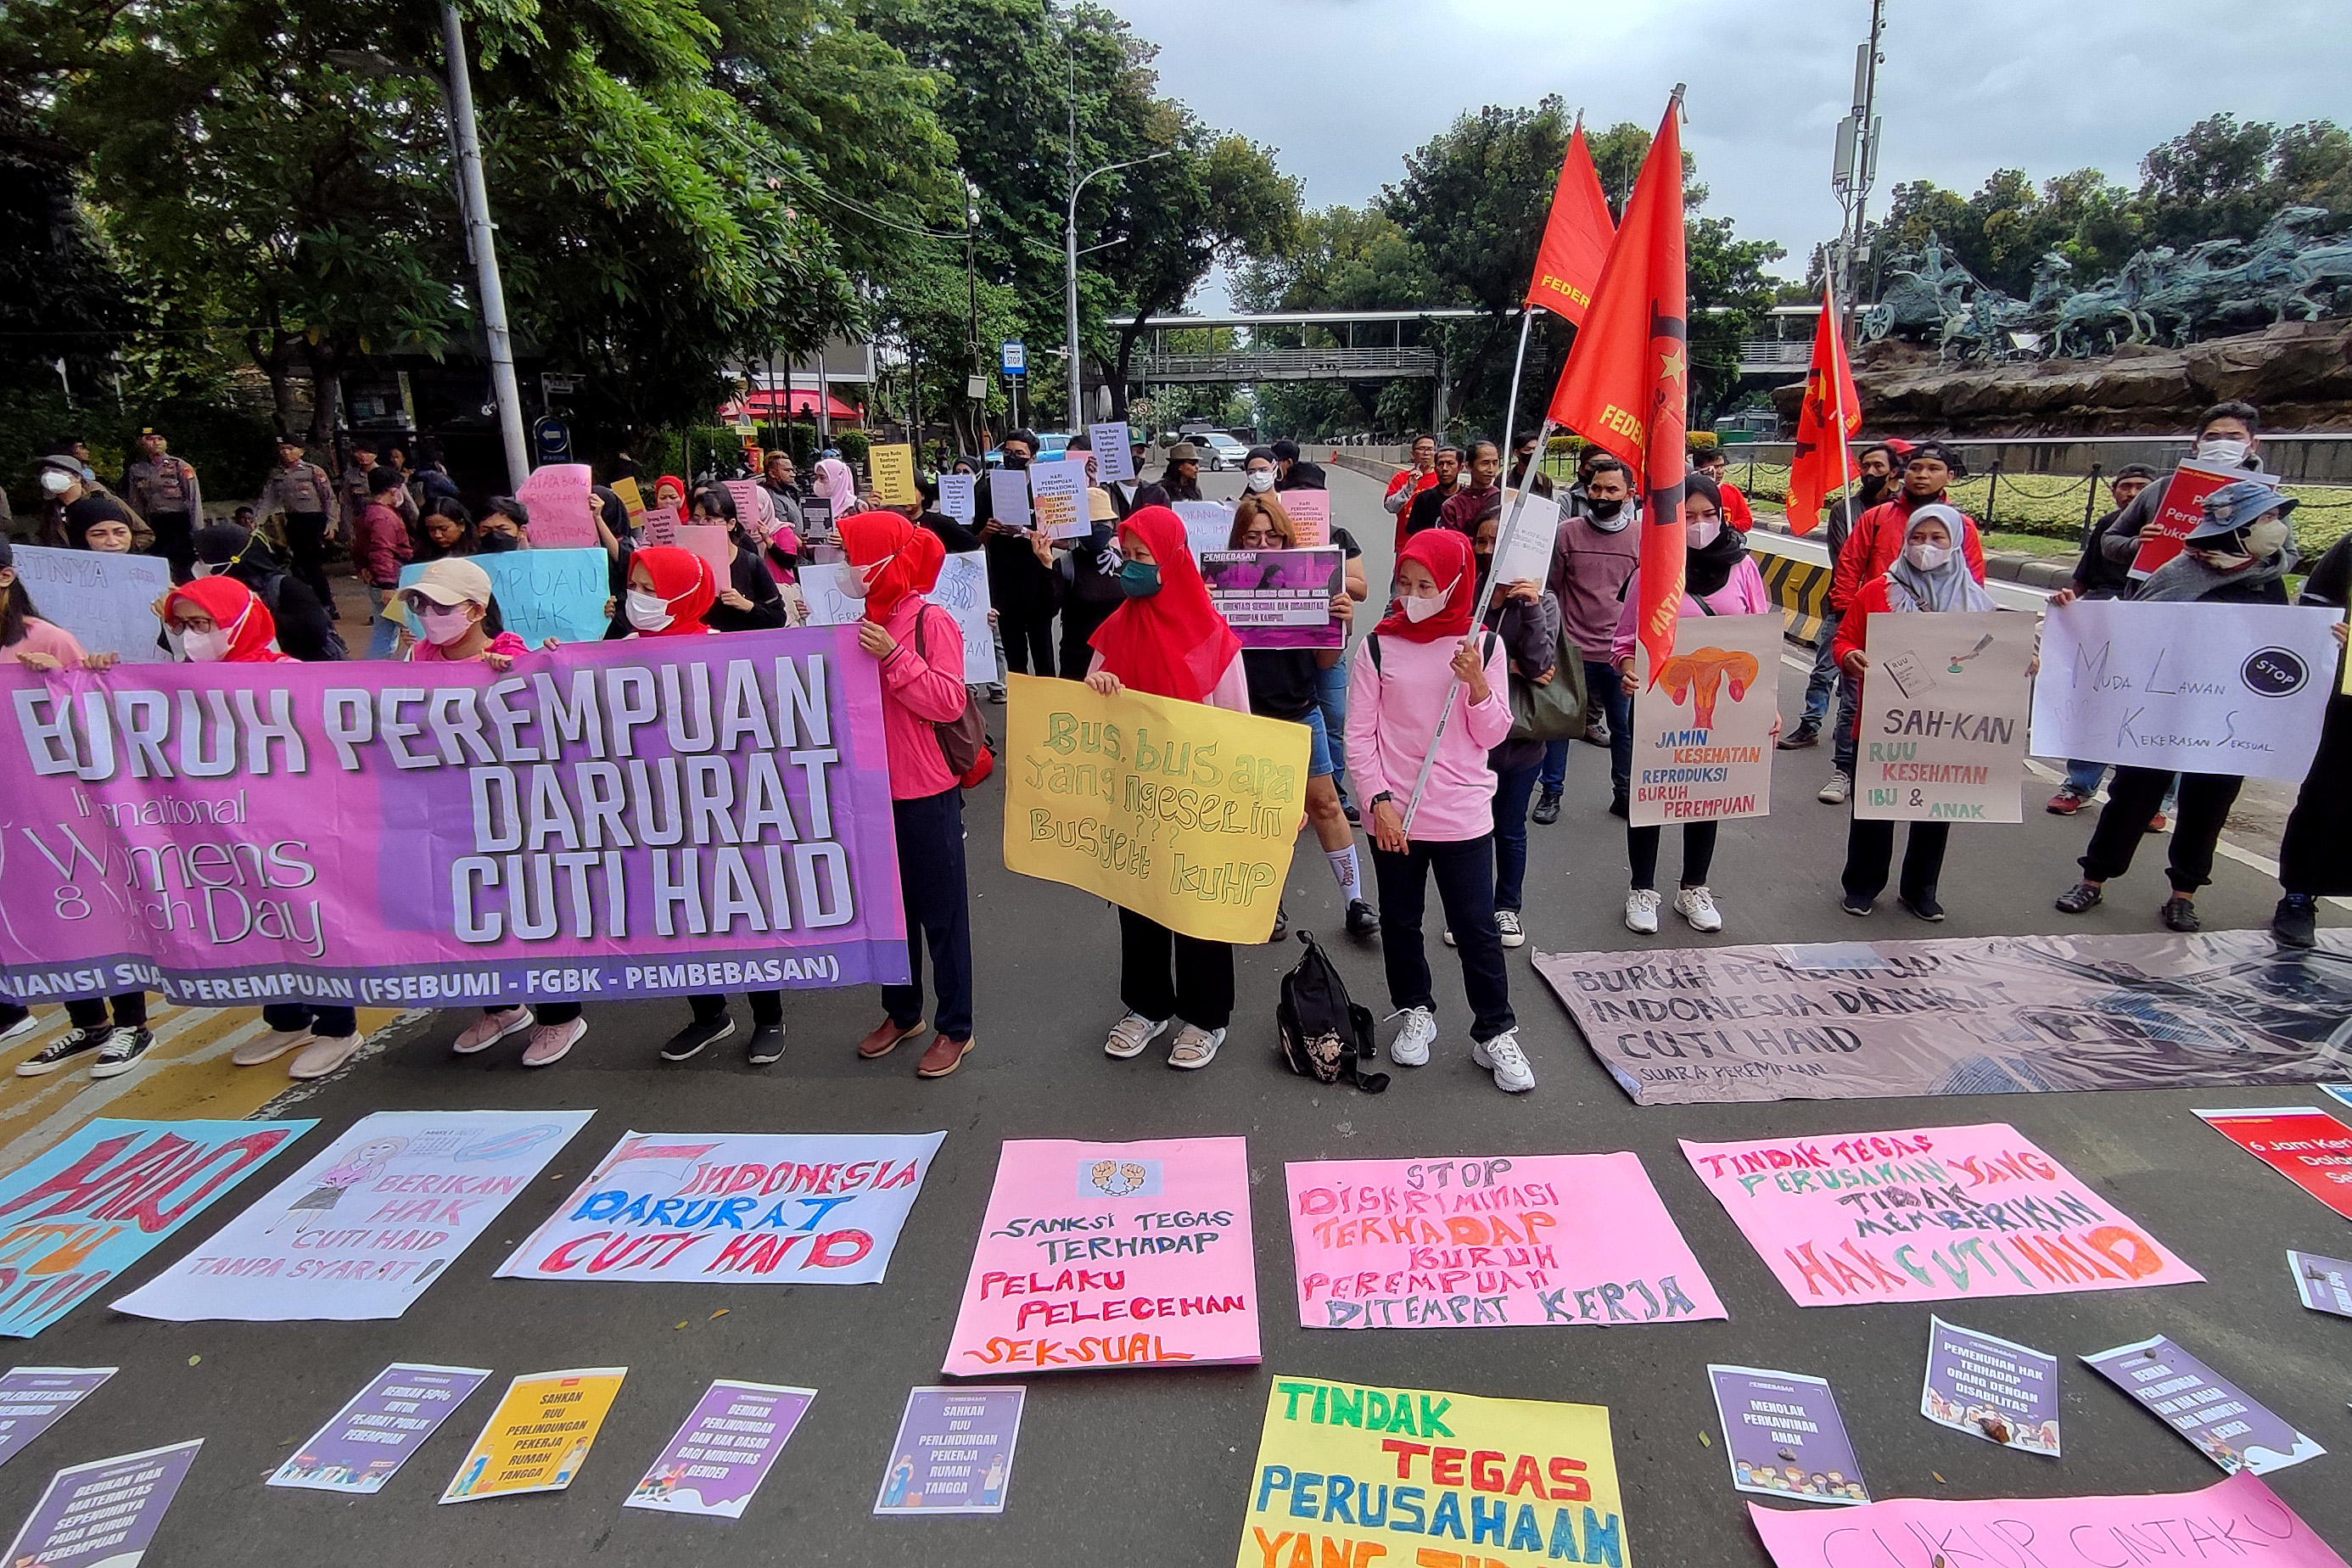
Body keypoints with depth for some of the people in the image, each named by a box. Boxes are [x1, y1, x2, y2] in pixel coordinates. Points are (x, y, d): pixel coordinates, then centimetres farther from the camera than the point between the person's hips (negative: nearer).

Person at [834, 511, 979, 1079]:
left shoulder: (931, 621, -12)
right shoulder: (865, 624, 10)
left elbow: (948, 701, -20)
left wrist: (894, 657, -27)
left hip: (927, 792, -7)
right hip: (876, 788, 8)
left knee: (940, 913, 4)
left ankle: (955, 1028, 18)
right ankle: (902, 1014, 34)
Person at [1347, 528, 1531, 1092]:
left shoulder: (1482, 645, -2)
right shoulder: (1380, 645, -3)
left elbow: (1493, 735, -1)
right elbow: (1359, 733, -3)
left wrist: (1477, 684, -17)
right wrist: (1380, 801, -10)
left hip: (1463, 815, -1)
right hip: (1394, 815, 1)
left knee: (1477, 928, 5)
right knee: (1400, 921, 15)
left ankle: (1495, 1033, 20)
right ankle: (1415, 1012, 35)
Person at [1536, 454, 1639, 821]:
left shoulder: (1642, 537, 0)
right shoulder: (1567, 532, -2)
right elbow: (1550, 588, 3)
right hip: (1572, 649, -1)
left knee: (1624, 727, 11)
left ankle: (1624, 794, 28)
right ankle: (1550, 791, 25)